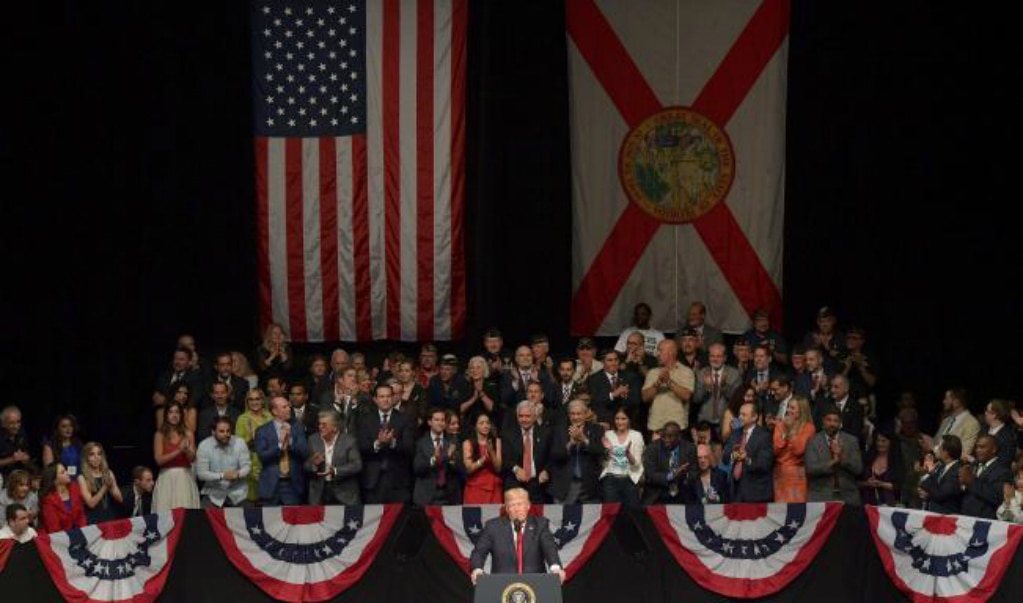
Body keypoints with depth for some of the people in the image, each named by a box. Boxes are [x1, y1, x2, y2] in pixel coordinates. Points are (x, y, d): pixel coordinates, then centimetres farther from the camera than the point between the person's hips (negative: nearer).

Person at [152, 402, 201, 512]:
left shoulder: (188, 435, 7)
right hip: (167, 479, -1)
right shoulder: (160, 435, 3)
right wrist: (178, 451, -13)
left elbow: (192, 459, 0)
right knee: (166, 512, -7)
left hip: (185, 478, 1)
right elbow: (159, 460, -6)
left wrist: (187, 450, -21)